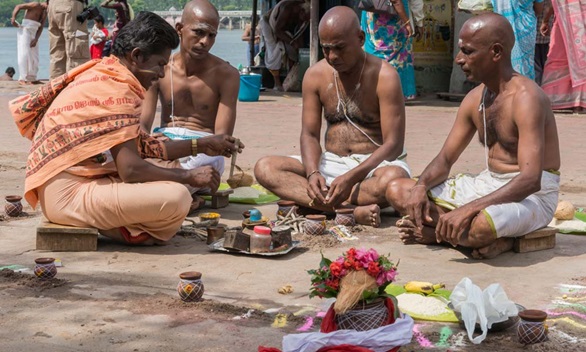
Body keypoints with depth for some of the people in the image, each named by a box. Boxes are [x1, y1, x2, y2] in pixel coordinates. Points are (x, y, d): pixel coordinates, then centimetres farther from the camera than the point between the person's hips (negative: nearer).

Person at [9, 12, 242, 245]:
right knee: (176, 198, -25)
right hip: (69, 193, -11)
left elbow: (142, 146, 18)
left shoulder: (102, 76, 14)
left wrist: (201, 146, 18)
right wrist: (189, 176, -10)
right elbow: (131, 169, -22)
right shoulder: (118, 88, -17)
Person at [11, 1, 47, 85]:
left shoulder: (45, 13, 12)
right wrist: (13, 18, -25)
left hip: (33, 34, 8)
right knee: (25, 55, -10)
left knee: (34, 56, 6)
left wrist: (36, 39, -7)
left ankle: (31, 78, 12)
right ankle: (23, 78, -10)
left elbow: (40, 28, 7)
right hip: (24, 31, -8)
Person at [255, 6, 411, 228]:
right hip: (331, 163, 5)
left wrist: (351, 178, -29)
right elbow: (309, 134, 2)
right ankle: (352, 210, -35)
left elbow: (393, 144, -16)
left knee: (393, 178, -40)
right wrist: (312, 173, -21)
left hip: (374, 163, -4)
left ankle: (304, 201, -27)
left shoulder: (384, 77, -12)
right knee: (264, 168, -18)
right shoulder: (315, 75, 1)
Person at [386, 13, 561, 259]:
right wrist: (421, 186, -14)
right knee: (397, 191, 0)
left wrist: (468, 209, -37)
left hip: (532, 195, -8)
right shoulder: (475, 99, 6)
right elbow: (445, 159, 10)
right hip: (487, 184, 9)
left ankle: (435, 232, -8)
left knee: (479, 226, -42)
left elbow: (530, 180, -30)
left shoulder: (525, 98, -20)